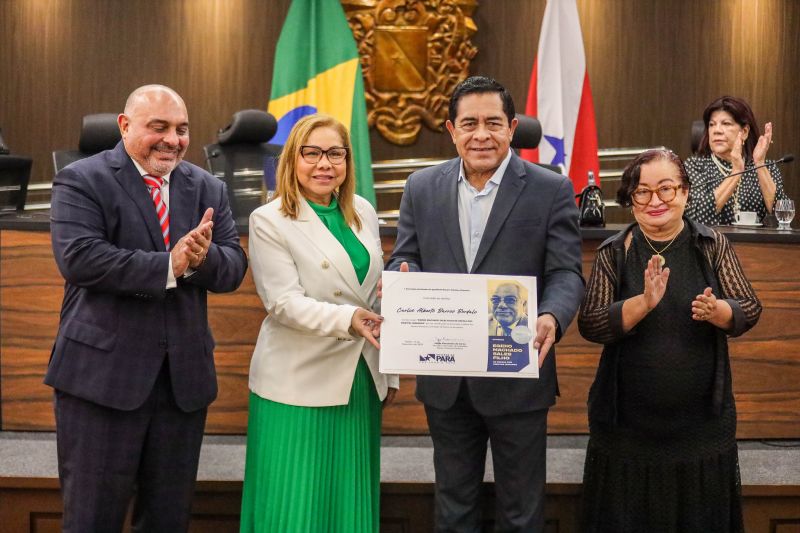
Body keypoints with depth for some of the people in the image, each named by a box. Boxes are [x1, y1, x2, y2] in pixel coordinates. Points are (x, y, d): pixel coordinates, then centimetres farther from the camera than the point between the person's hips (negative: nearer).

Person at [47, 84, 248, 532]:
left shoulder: (209, 188, 11)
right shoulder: (82, 180, -3)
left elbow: (234, 267, 4)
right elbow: (78, 257, -18)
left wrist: (204, 257, -19)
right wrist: (168, 266, -20)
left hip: (184, 376, 5)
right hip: (103, 373, -4)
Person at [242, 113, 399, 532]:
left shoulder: (363, 212, 9)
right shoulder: (269, 220, -7)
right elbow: (284, 302, -16)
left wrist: (390, 371, 15)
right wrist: (348, 319, -31)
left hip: (360, 382, 5)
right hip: (298, 386, -5)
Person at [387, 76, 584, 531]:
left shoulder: (552, 190, -5)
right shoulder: (423, 187, 4)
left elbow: (566, 273, -8)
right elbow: (405, 259, 7)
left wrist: (552, 317, -29)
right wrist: (401, 279, -18)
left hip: (518, 376, -3)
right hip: (445, 378, 3)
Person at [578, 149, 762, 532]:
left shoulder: (713, 246, 0)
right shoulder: (614, 253, -3)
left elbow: (750, 312, -1)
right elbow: (589, 325, -10)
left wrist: (716, 311, -23)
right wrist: (644, 303, -26)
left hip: (702, 424, 1)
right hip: (628, 424, -1)